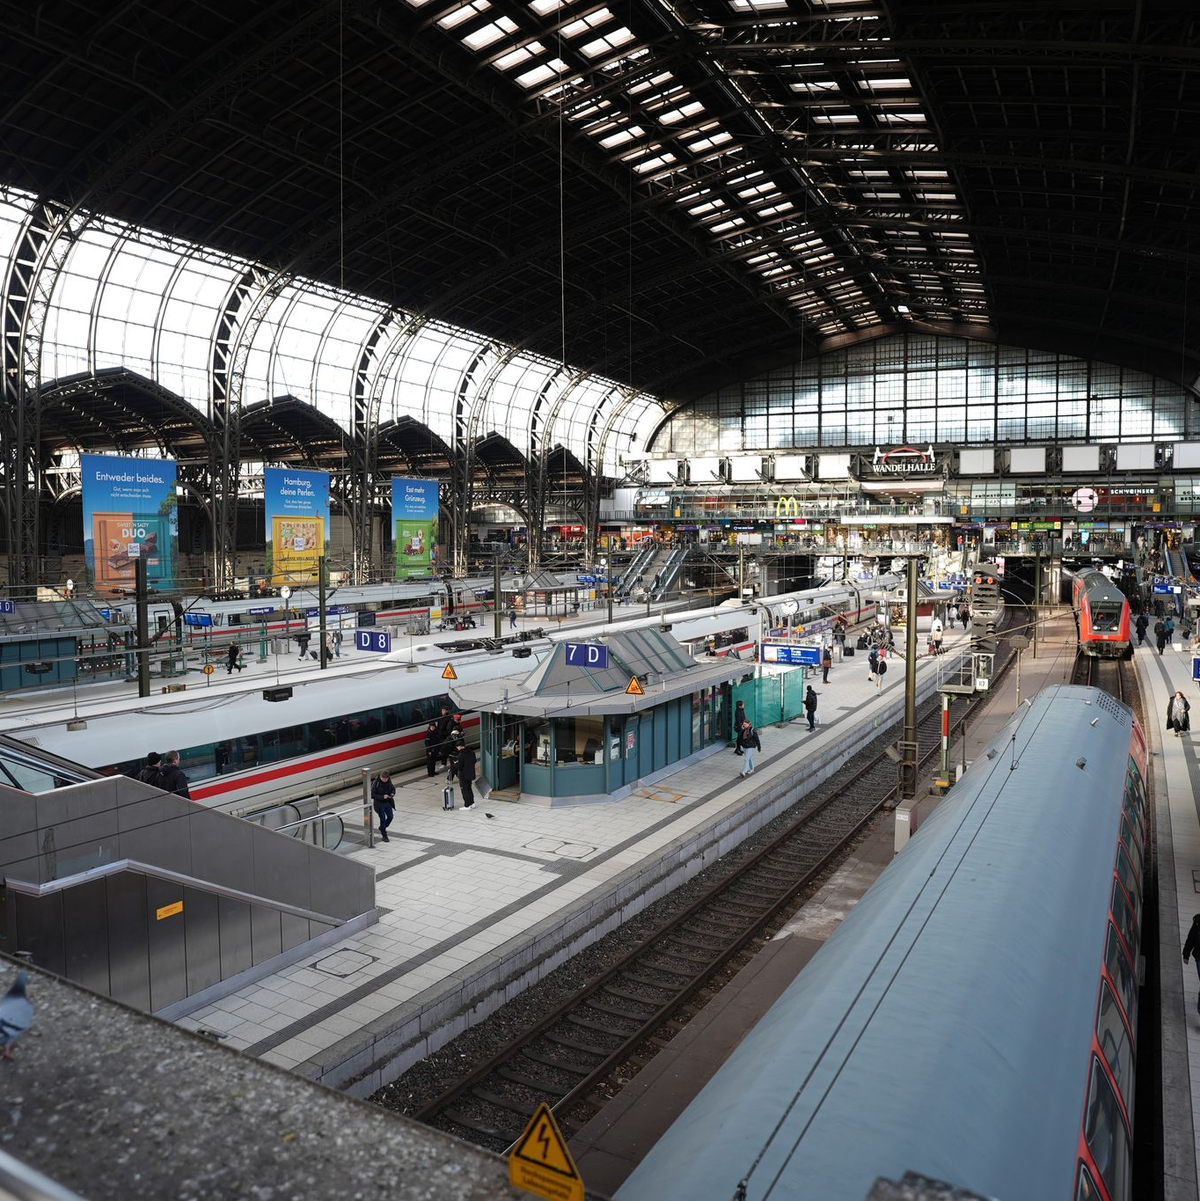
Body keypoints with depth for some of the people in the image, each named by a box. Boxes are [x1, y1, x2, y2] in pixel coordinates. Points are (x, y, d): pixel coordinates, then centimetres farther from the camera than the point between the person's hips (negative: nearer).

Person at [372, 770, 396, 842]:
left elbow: (393, 788, 12)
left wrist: (392, 794, -9)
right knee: (383, 819, 0)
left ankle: (382, 828, 35)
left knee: (390, 817, 7)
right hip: (379, 804, -5)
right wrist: (382, 797, -27)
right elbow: (372, 795, -19)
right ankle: (384, 836, 15)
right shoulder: (376, 783, -20)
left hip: (388, 803, 5)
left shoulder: (389, 782, -5)